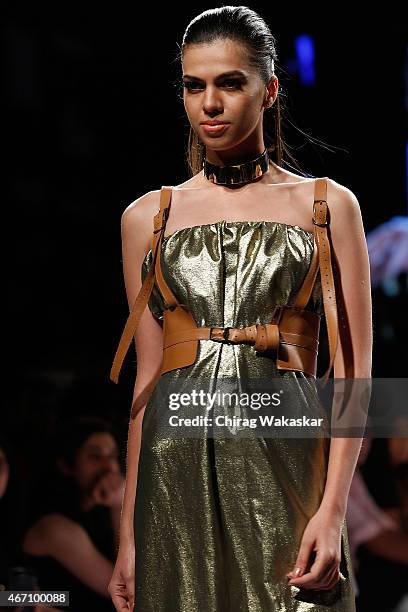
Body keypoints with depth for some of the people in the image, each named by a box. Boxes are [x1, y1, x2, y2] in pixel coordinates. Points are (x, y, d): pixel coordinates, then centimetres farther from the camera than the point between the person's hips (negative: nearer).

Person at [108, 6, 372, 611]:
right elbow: (148, 376, 11)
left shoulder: (328, 205, 5)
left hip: (284, 468, -2)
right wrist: (128, 534, 8)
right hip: (178, 467, 2)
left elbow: (353, 370, -1)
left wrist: (333, 510, -13)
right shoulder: (147, 216, 11)